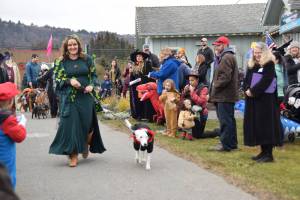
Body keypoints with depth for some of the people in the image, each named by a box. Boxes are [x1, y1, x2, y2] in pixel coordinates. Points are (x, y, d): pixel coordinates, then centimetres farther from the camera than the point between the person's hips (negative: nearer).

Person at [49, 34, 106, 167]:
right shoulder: (61, 62, 4)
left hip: (86, 97, 1)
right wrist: (69, 81, -15)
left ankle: (85, 146, 32)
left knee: (87, 123, 2)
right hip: (68, 98, -1)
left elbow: (94, 75, 9)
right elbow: (57, 78, 2)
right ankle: (73, 155, 4)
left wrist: (91, 85, -10)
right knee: (71, 125, -5)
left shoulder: (87, 59, 6)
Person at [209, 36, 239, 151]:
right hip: (225, 95, 11)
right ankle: (232, 143, 22)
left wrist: (216, 85, -9)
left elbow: (225, 77, -23)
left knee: (225, 120, -8)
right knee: (229, 120, 15)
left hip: (225, 95, -11)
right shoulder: (224, 57, 22)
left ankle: (226, 144, -5)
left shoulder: (227, 58, -14)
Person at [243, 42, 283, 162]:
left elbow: (265, 81, -17)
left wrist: (253, 91, -17)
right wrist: (247, 90, -8)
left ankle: (269, 154, -3)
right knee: (255, 125, 8)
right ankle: (263, 152, 17)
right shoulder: (252, 65, 16)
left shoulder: (269, 64, -6)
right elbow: (247, 80, 11)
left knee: (266, 125, -8)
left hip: (266, 99, -8)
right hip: (253, 99, 8)